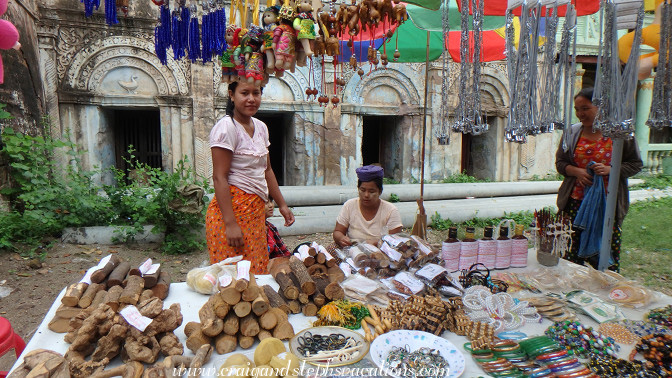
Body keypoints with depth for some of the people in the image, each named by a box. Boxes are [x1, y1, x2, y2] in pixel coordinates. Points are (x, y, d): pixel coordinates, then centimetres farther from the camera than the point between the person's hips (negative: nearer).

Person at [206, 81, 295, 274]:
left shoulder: (261, 127, 13)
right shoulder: (226, 127, -11)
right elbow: (219, 177, -16)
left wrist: (282, 205, 19)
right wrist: (230, 223, -21)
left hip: (256, 210, 8)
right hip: (232, 209, -8)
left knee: (258, 271, 10)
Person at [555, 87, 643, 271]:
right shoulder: (572, 132, 7)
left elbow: (636, 164, 5)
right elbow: (560, 163, 11)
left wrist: (610, 169, -13)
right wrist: (577, 171, -9)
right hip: (576, 202, 2)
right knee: (573, 251, 4)